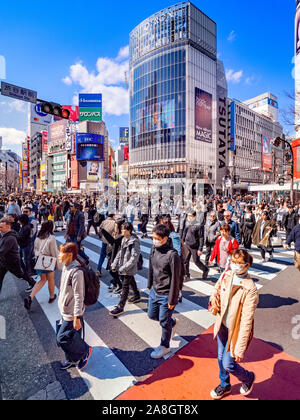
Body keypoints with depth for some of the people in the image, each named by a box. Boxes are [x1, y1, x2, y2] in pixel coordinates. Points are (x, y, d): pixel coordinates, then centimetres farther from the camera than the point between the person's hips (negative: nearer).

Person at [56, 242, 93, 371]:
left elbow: (79, 297, -24)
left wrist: (77, 318, -20)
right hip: (65, 312, 8)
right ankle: (72, 360, 41)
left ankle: (85, 350, 22)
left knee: (62, 338, 1)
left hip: (72, 314, -8)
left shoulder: (76, 272, -28)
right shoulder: (66, 267, 1)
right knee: (69, 338, 20)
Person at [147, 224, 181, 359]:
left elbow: (175, 278, -20)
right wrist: (150, 285, 17)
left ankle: (164, 347, 38)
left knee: (164, 321, 11)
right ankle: (173, 323, 48)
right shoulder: (154, 249, -4)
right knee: (152, 315, 23)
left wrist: (172, 300, -15)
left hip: (166, 295, -7)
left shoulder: (172, 255, -26)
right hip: (154, 291, 7)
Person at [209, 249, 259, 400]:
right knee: (221, 358, 22)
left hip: (236, 331, -5)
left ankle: (248, 378, 43)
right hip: (222, 325, 5)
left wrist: (240, 349, -19)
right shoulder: (226, 275, -11)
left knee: (228, 364, 9)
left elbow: (247, 321, -23)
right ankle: (225, 386, 52)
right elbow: (216, 290, 9)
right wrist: (214, 300, -13)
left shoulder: (250, 288, -27)